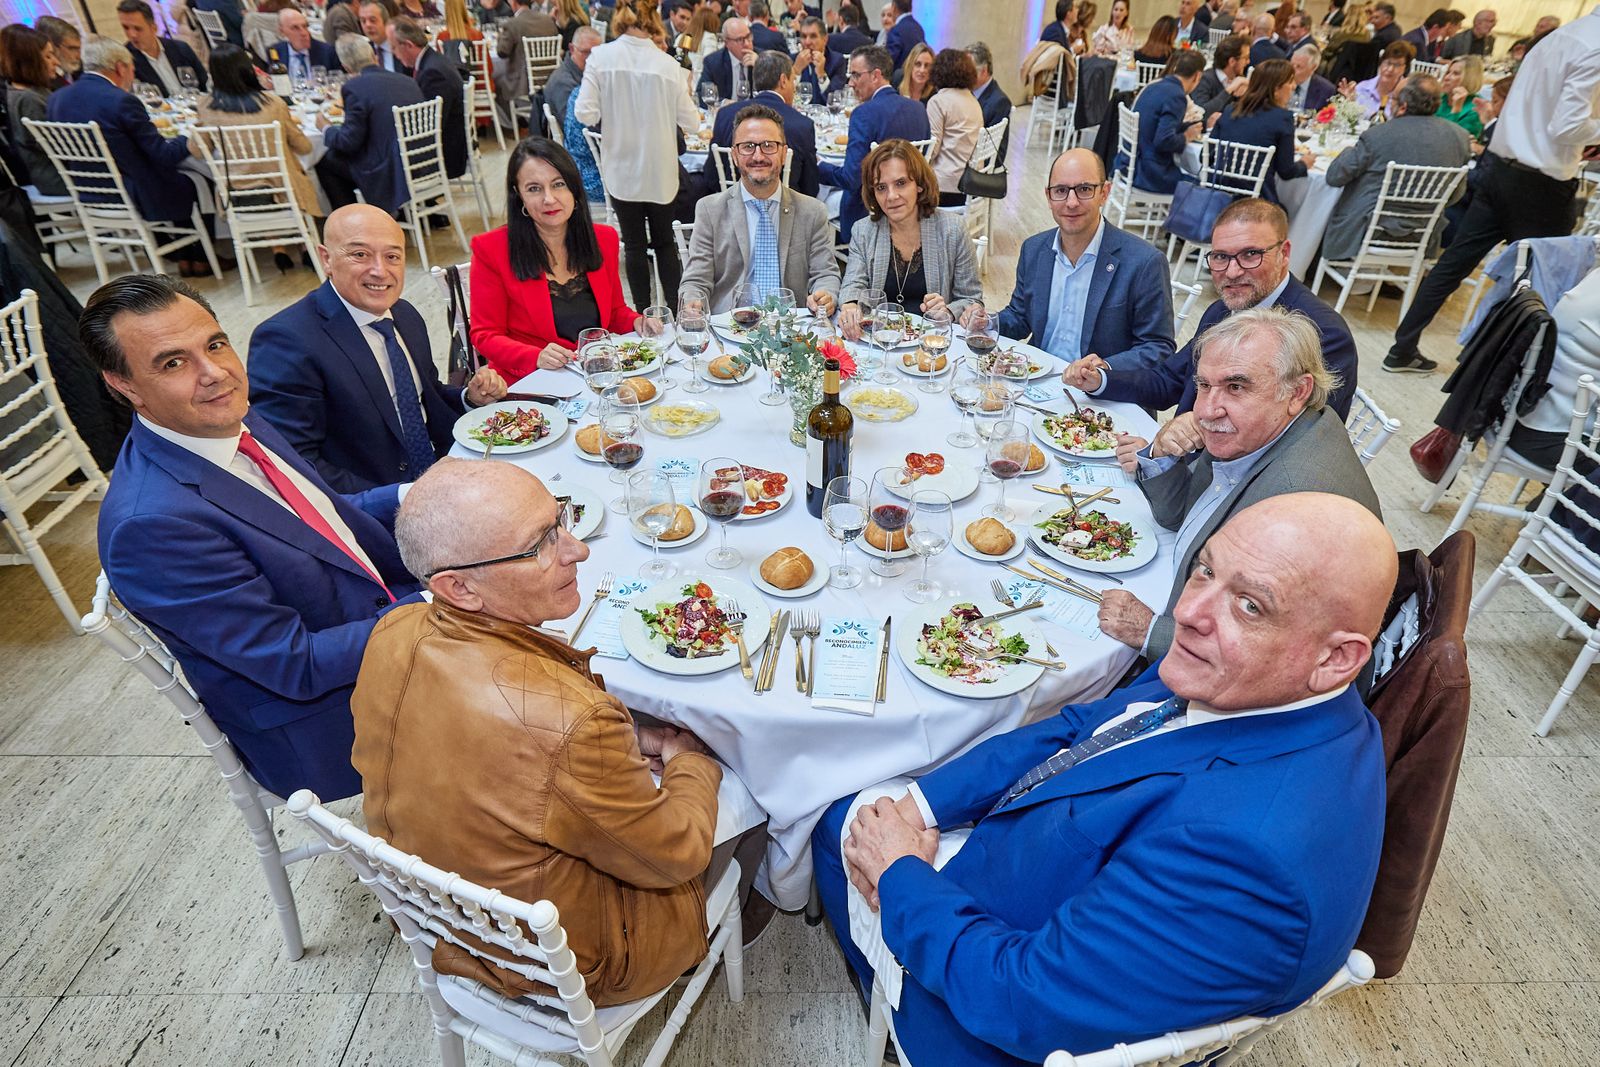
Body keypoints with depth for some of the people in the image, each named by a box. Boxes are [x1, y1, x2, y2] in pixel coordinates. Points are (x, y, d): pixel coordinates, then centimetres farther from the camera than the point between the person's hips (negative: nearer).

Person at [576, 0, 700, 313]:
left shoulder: (600, 57, -9)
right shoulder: (668, 64, -9)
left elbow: (586, 114, -11)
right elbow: (690, 124, -5)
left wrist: (613, 111, 9)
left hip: (621, 168, 0)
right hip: (660, 170, 0)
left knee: (634, 243, 11)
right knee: (664, 241, 15)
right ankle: (675, 311, 12)